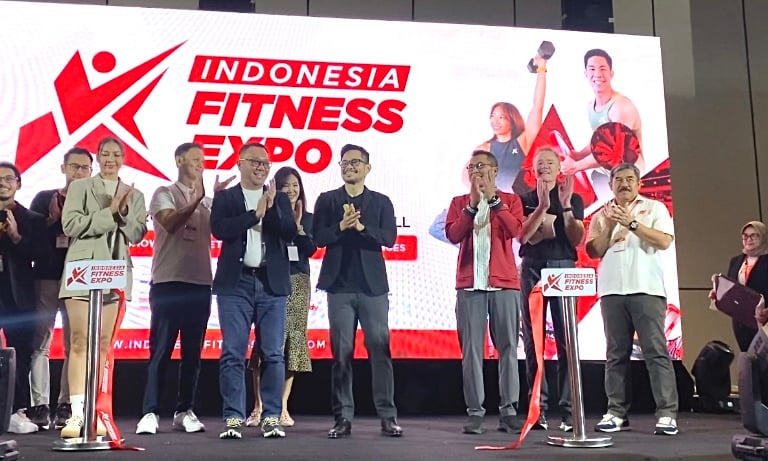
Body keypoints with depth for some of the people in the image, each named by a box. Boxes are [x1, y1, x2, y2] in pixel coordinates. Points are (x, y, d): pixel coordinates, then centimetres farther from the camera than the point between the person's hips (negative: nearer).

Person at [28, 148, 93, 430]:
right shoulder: (44, 199, 13)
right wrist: (51, 220, -7)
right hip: (45, 278, 1)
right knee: (39, 343, -3)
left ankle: (66, 406, 0)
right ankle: (40, 406, 0)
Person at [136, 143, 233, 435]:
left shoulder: (208, 201, 15)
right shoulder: (164, 194, 2)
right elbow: (170, 223, -15)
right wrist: (197, 198, -22)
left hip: (200, 284, 4)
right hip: (169, 283, -4)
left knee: (192, 353, 7)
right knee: (161, 351, -2)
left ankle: (185, 411, 14)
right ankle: (150, 413, 2)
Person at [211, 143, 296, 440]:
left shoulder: (280, 199, 15)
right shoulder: (225, 197, 9)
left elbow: (290, 233, 1)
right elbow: (219, 229, -9)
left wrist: (271, 208, -12)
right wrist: (255, 213, -10)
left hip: (272, 284, 2)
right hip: (236, 284, -1)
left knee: (272, 354, 1)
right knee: (233, 354, -2)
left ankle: (272, 418, 7)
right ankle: (233, 418, 3)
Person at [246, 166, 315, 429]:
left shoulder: (307, 218, 13)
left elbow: (310, 250, 0)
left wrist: (297, 224, -8)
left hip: (298, 284, 3)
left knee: (291, 342, 2)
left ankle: (282, 407, 8)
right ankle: (259, 407, -1)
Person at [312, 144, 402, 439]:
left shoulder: (381, 202, 8)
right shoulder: (327, 200, 9)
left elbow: (389, 238, -4)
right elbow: (317, 238, 0)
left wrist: (362, 227, -18)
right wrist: (340, 227, -17)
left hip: (373, 285, 0)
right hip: (340, 285, 0)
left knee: (380, 349, -2)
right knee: (341, 352, 1)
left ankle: (388, 416, 3)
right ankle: (343, 417, 7)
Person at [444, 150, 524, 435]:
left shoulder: (510, 200, 10)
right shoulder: (459, 202, 14)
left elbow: (515, 230, -8)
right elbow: (452, 235, -2)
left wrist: (493, 198, -9)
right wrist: (472, 204, -8)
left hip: (504, 283, 0)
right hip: (469, 284, 1)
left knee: (507, 347, 0)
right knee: (471, 348, -3)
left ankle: (508, 410, 5)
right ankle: (475, 412, -1)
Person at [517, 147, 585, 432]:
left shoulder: (574, 198, 12)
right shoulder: (524, 200, 12)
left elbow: (576, 239, 1)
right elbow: (522, 236, -3)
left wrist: (565, 206, -10)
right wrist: (542, 206, -13)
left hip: (564, 268, -1)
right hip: (532, 269, 1)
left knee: (566, 339, -6)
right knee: (533, 341, -1)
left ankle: (568, 409, -5)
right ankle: (537, 409, 2)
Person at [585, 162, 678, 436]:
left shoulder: (654, 208, 10)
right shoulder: (602, 215, 17)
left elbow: (665, 241, -4)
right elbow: (594, 251, 8)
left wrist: (632, 223, -9)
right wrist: (609, 226, -5)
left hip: (647, 289, -3)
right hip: (612, 290, 3)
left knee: (656, 350, -8)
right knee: (616, 353, 3)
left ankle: (667, 414, -7)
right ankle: (617, 413, 5)